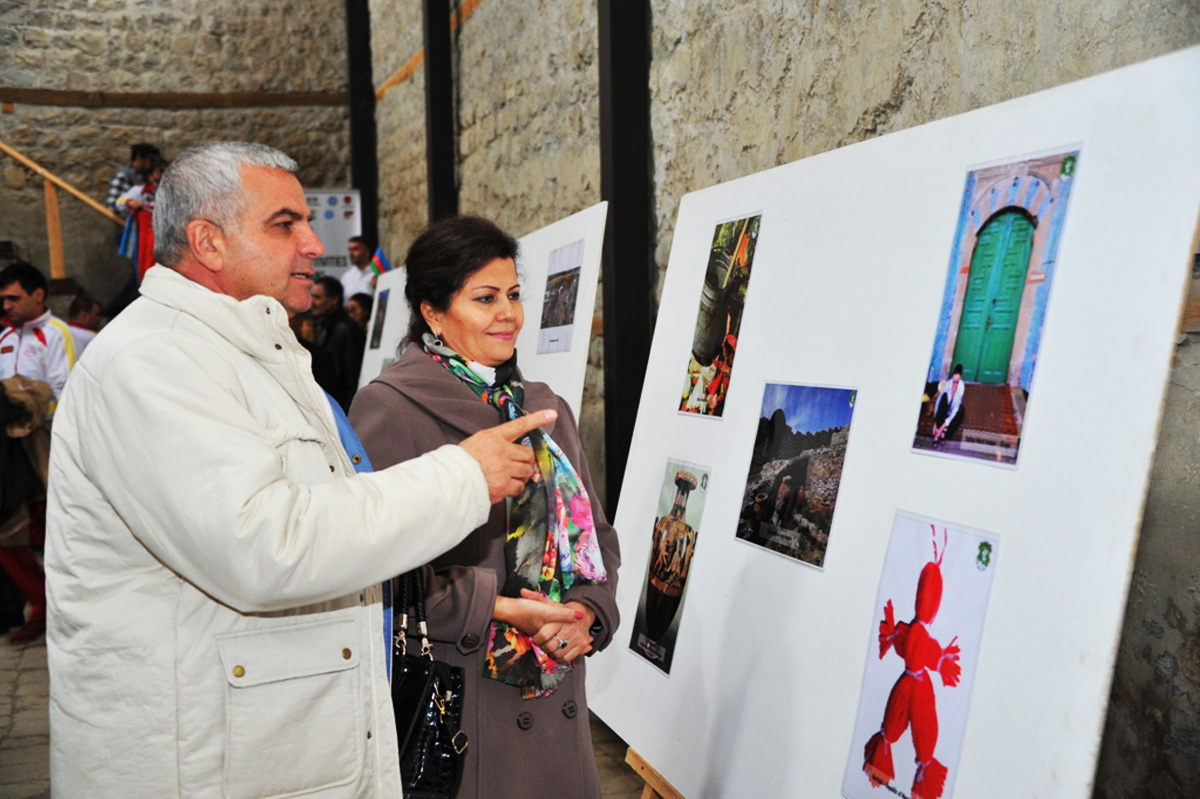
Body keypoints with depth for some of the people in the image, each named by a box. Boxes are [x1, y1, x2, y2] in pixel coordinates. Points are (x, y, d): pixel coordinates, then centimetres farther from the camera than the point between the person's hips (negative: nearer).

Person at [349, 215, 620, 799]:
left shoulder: (545, 407, 12)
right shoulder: (388, 409, -10)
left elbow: (595, 535, 13)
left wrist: (587, 610, -5)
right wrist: (496, 609, -18)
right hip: (449, 702, -6)